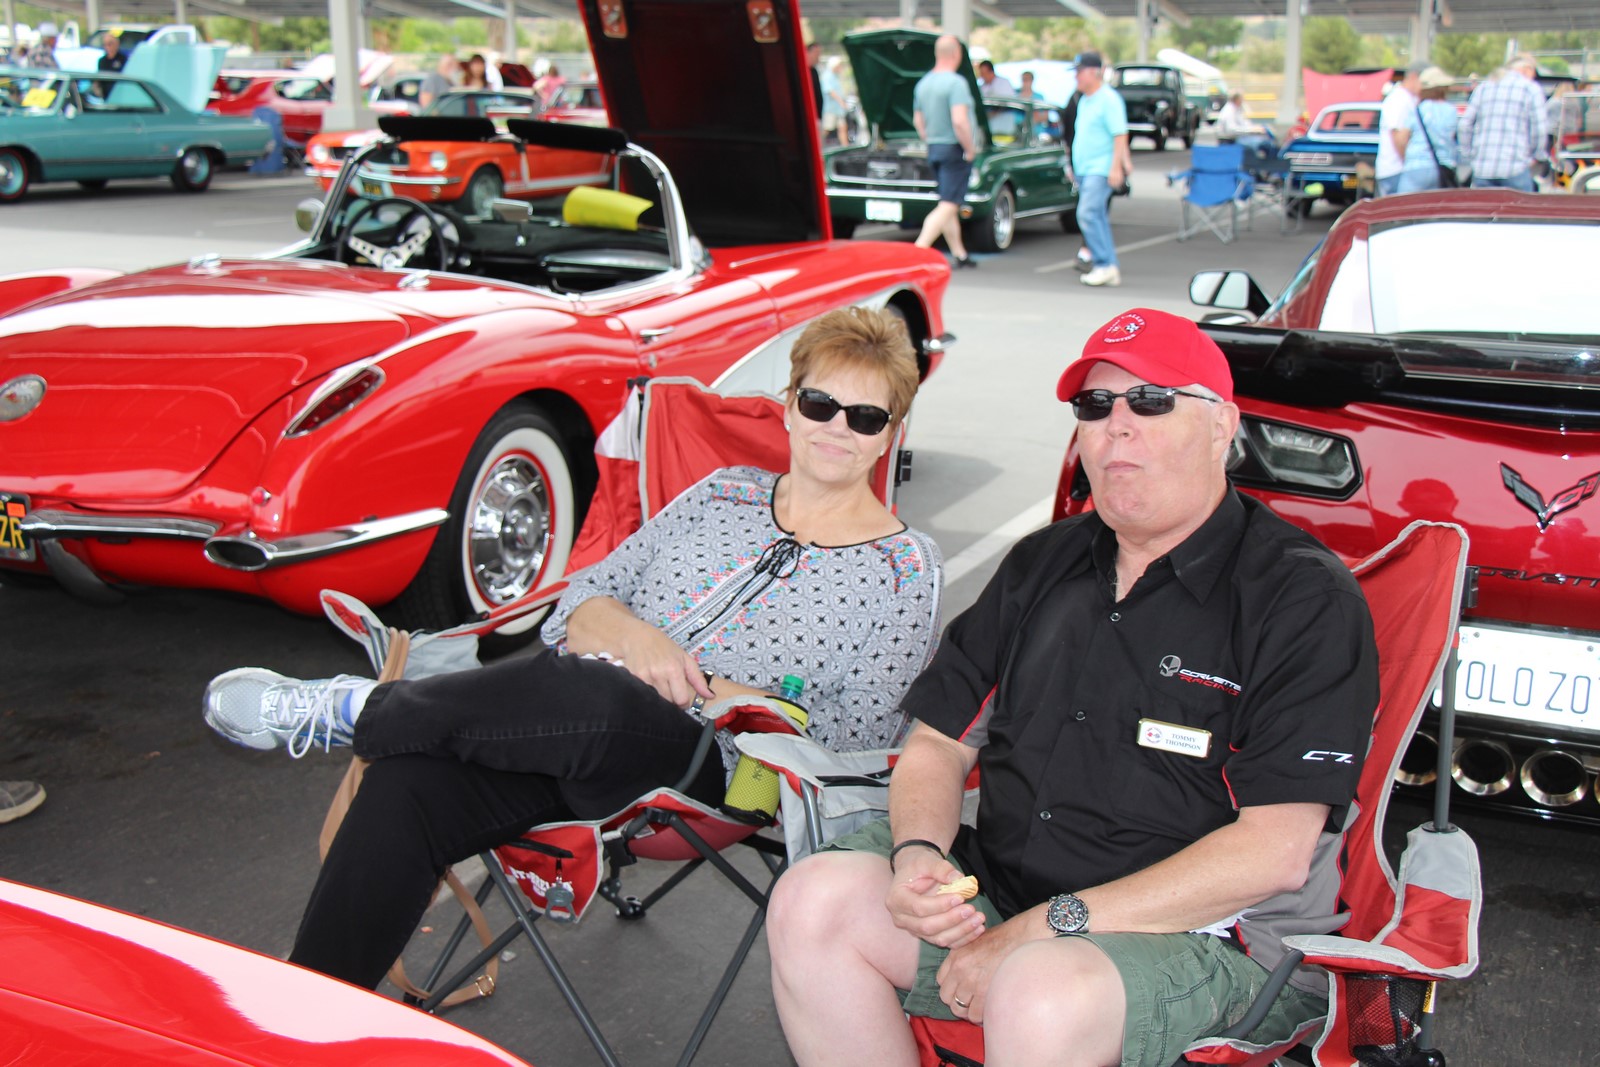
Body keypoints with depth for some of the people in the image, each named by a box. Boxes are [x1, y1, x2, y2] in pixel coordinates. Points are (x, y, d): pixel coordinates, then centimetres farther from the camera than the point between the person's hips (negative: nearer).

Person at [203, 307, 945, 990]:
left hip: (712, 772, -4)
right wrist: (628, 633, -8)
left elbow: (868, 742, 0)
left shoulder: (904, 567, 6)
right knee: (405, 783, -26)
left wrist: (736, 700, -10)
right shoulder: (723, 494, 18)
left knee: (588, 697, -38)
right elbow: (579, 601, 15)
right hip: (580, 736, 4)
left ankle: (351, 710, -16)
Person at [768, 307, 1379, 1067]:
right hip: (996, 891, 6)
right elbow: (939, 739, 13)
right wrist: (918, 852, -10)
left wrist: (1054, 925, -19)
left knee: (1038, 993, -36)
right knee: (814, 901, -16)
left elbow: (1275, 852, -15)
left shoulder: (1305, 597, -8)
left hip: (1206, 936, -6)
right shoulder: (1041, 565, 14)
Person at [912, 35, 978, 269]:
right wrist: (970, 149, -15)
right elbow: (959, 121, -26)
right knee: (948, 207, -8)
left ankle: (960, 255, 23)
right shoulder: (956, 83, -17)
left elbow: (918, 120, 16)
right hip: (954, 150, -8)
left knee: (949, 205, 16)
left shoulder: (922, 83, 8)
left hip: (933, 150, 8)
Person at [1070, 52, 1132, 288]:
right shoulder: (1084, 101, 17)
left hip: (1100, 169, -9)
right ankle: (1110, 270, 9)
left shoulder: (1109, 99, -10)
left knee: (1088, 213, -19)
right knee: (1097, 218, 7)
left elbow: (1120, 135, -16)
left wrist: (1116, 166, -22)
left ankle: (1105, 264, -16)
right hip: (1084, 169, 9)